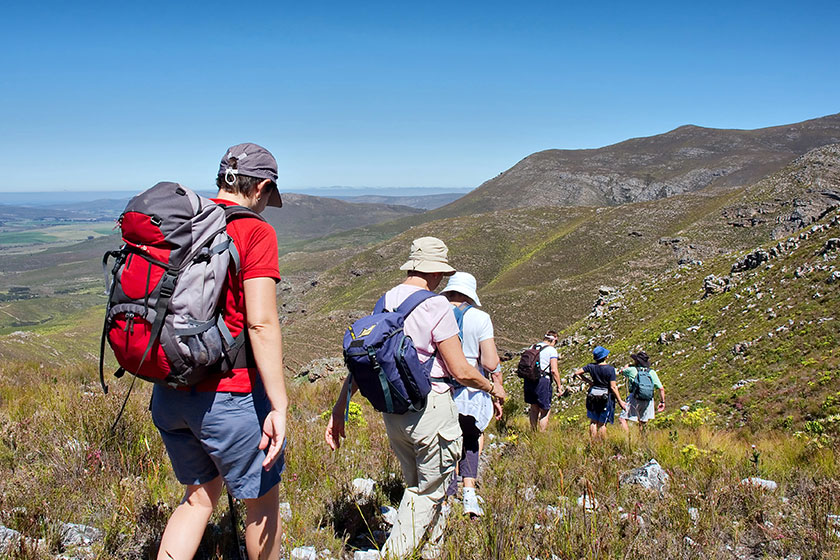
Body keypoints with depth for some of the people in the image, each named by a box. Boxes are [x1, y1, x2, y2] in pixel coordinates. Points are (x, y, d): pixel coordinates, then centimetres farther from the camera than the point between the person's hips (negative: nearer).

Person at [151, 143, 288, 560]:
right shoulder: (255, 232, -13)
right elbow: (260, 322, -21)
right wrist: (278, 405, -19)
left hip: (168, 394, 7)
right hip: (229, 395, -6)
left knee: (201, 494, 24)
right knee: (262, 501, 16)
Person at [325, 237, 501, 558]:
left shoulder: (384, 303, 6)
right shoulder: (435, 305, -13)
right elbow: (461, 371, -14)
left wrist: (339, 409, 11)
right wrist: (492, 388, 5)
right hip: (430, 408, -7)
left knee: (418, 486, 22)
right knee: (430, 492, 8)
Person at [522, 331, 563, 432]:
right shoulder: (552, 350, -6)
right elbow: (554, 370, -13)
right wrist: (559, 386, -6)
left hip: (529, 380, 6)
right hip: (542, 381, -6)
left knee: (534, 408, 20)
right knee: (545, 411, 5)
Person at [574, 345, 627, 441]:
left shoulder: (591, 366, -4)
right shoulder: (610, 369, -15)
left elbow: (577, 373, 1)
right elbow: (613, 387, -15)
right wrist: (620, 401, -7)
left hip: (593, 395, 3)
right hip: (606, 397, -3)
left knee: (593, 421, 13)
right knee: (602, 423, 5)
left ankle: (593, 443, 13)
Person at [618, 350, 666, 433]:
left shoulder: (632, 370, 1)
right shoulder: (652, 372, 8)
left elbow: (622, 371, 24)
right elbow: (661, 388, 6)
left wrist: (627, 366, 42)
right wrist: (662, 402, 13)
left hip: (634, 399, -4)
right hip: (648, 401, 4)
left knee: (622, 419, -1)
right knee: (642, 422, 16)